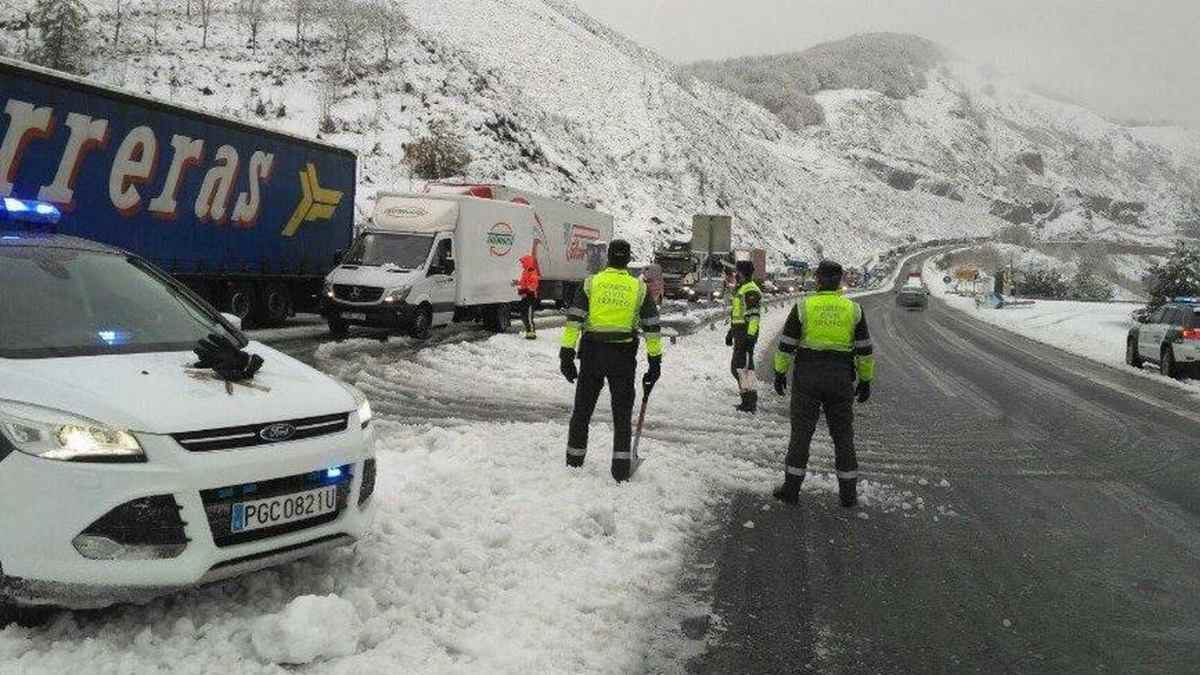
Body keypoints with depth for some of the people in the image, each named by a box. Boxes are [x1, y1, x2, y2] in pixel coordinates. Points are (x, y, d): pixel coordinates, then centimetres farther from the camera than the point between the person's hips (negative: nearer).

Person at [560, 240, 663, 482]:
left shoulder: (591, 283, 0)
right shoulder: (640, 288, 2)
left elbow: (574, 320, -6)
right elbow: (652, 328, 2)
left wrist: (567, 355, -3)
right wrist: (655, 362, 8)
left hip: (592, 354, 0)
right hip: (623, 358, 0)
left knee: (582, 410, 13)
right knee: (622, 414, 9)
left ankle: (574, 463, 20)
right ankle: (621, 470, 6)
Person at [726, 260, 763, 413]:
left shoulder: (751, 291, -13)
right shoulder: (741, 289, 21)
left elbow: (754, 316, -20)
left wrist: (750, 335, -25)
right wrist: (731, 332, 29)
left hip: (746, 333, -11)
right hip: (739, 333, 11)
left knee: (742, 365, -13)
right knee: (736, 366, 12)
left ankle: (750, 400, -12)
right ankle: (748, 400, 17)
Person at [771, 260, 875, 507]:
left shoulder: (804, 306, -5)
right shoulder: (853, 309, 1)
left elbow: (786, 345, -4)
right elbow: (865, 350, 2)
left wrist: (780, 373, 6)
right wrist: (866, 381, 11)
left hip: (807, 378, -2)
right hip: (841, 380, 2)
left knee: (801, 432, 5)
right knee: (843, 435, 10)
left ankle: (791, 488, 7)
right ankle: (848, 493, 14)